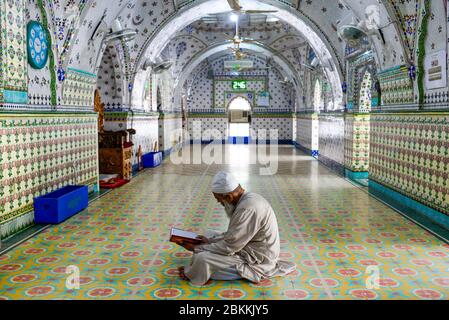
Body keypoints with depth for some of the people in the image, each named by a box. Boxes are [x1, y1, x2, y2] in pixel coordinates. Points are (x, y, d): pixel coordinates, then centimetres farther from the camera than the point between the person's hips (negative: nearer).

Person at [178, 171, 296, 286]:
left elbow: (229, 247, -23)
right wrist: (210, 240, -2)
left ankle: (191, 275, 11)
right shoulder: (249, 198, 1)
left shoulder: (247, 208, -29)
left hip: (256, 261, -10)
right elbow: (233, 235, 10)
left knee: (201, 258, -19)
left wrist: (196, 248, -13)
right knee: (210, 235, 18)